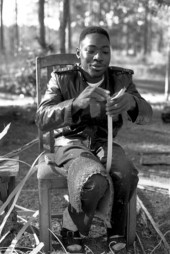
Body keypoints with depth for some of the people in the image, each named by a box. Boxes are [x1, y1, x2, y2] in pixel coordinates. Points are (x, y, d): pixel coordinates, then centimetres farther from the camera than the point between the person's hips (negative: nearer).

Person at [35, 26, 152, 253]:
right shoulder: (62, 78, -11)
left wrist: (131, 102, -38)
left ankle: (116, 233, -3)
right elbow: (42, 120, -22)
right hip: (71, 144, -3)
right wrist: (76, 103, -42)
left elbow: (146, 115, -12)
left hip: (104, 143, 3)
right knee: (96, 180, -34)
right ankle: (72, 232, -4)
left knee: (127, 174, -30)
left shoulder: (121, 78, -4)